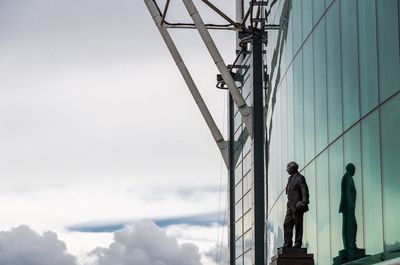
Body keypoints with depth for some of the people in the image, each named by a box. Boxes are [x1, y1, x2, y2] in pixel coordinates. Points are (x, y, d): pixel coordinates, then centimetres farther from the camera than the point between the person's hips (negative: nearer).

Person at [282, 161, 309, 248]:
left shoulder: (300, 178, -8)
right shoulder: (290, 178, 19)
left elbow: (305, 191, -13)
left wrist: (304, 202, -20)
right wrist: (289, 203, 15)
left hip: (297, 206, -9)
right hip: (290, 206, 9)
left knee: (298, 225, -4)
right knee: (287, 224, 5)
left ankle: (298, 244, 0)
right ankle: (288, 243, 8)